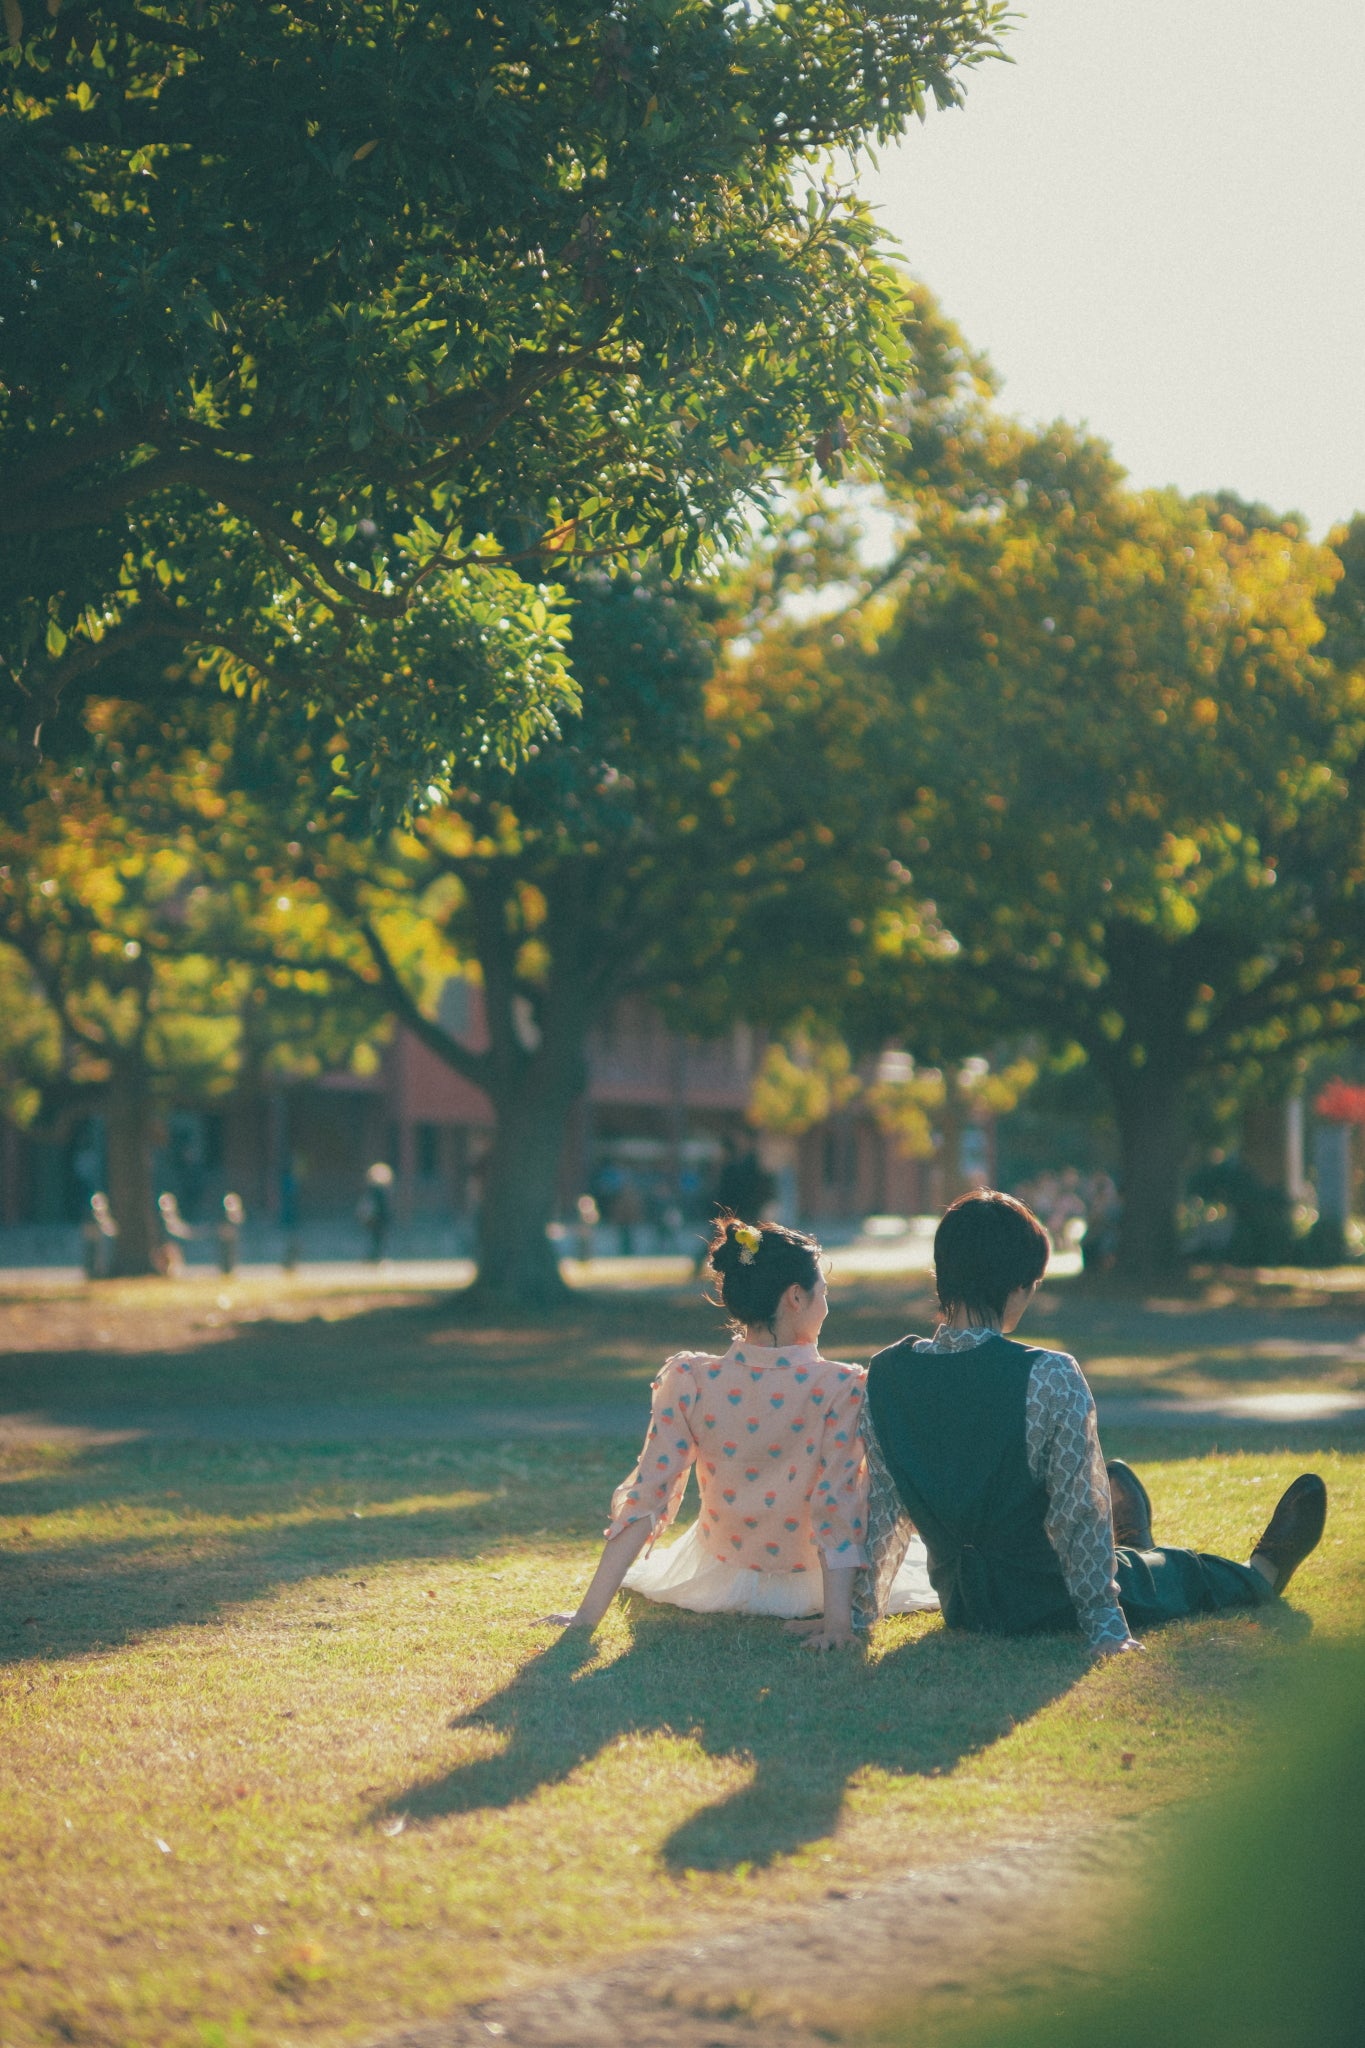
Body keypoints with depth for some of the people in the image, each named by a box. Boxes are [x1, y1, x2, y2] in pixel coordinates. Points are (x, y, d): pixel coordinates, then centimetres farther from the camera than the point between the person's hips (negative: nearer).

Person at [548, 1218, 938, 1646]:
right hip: (806, 1588, -1)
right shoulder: (842, 1388, -24)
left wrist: (589, 1613, -16)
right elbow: (837, 1503, -28)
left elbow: (645, 1498, -19)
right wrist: (837, 1619, -27)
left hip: (717, 1587, 2)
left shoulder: (688, 1381, -19)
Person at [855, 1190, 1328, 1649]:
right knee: (1181, 1571, 28)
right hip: (1047, 1607, -5)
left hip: (959, 1607, 5)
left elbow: (883, 1509, -3)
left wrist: (864, 1610, 8)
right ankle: (1262, 1573, 58)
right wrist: (1104, 1627, -13)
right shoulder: (1050, 1378, -26)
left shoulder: (885, 1374, -12)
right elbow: (1078, 1514, -21)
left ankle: (1132, 1551, 66)